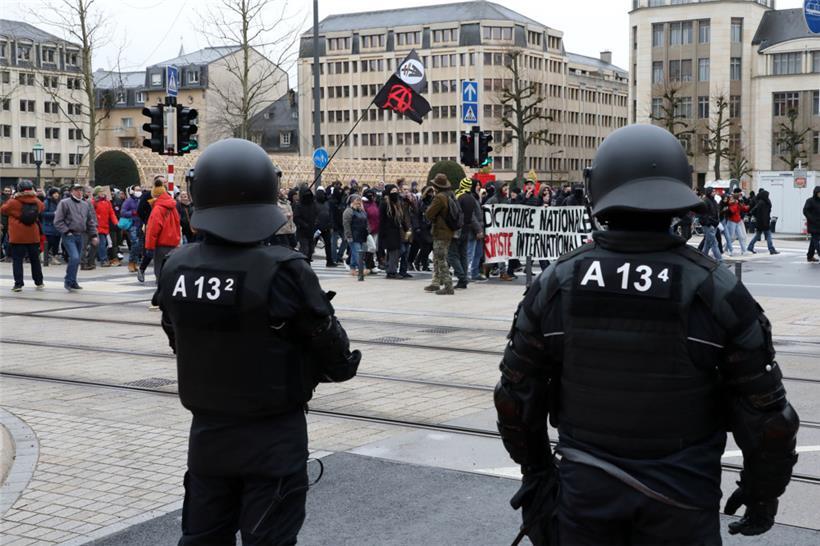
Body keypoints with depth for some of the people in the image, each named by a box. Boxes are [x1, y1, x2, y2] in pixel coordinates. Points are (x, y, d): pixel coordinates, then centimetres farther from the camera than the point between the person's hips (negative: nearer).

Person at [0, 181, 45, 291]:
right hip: (33, 236, 3)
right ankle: (39, 282, 20)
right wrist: (34, 195, 16)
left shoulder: (13, 202, -11)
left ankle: (18, 284, -5)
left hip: (17, 237, -3)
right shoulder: (37, 202, -1)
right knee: (35, 259, 15)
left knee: (17, 260, 1)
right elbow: (42, 207, 22)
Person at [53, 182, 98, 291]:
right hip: (69, 236, -6)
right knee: (74, 257, -18)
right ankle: (68, 281, -5)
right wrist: (66, 231, -12)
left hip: (81, 236, 6)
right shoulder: (65, 203, -5)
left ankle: (73, 282, 21)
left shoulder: (86, 204, 13)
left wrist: (93, 235, 11)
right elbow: (58, 221, -7)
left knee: (76, 260, 10)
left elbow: (91, 221, 18)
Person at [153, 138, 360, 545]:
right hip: (274, 438, -4)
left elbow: (179, 343, 6)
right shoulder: (283, 272, -22)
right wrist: (345, 365, 12)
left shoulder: (176, 269, -7)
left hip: (207, 432, 5)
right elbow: (332, 351, -11)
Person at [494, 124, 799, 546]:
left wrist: (536, 472, 16)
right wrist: (763, 492, 8)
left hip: (585, 492, 2)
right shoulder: (715, 291, -13)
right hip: (680, 500, -1)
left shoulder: (556, 285, -7)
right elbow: (766, 414, -8)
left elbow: (516, 397, 1)